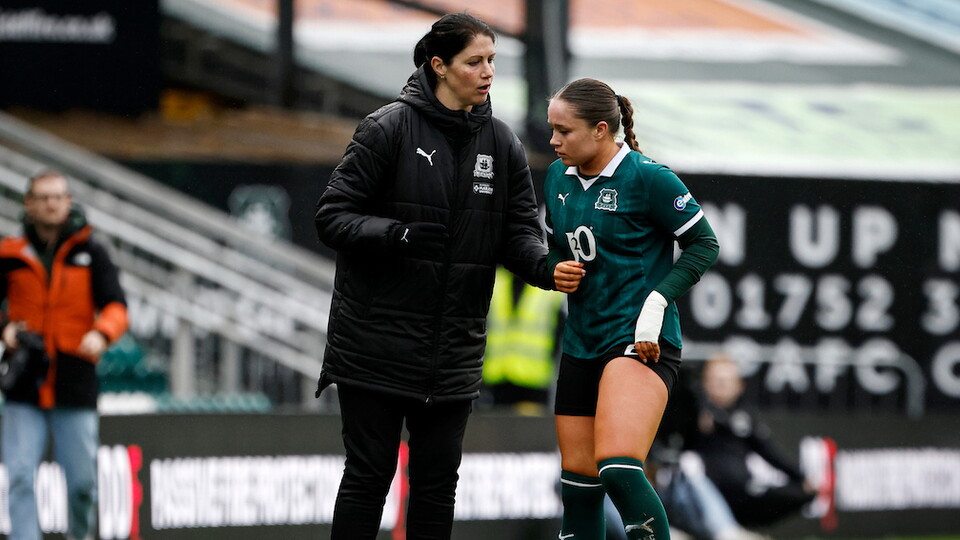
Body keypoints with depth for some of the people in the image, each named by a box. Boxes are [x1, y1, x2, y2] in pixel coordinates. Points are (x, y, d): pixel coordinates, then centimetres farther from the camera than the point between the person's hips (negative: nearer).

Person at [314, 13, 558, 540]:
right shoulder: (389, 128, -9)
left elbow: (519, 229, 5)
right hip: (377, 340, -5)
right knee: (369, 474, -2)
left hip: (453, 351, 5)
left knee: (438, 477, 7)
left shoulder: (502, 144, 6)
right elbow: (333, 215, -9)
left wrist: (544, 266, -17)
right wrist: (395, 235, -25)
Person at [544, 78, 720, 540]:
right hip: (582, 343, 7)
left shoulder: (647, 178, -11)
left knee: (618, 471, -23)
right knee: (578, 481, 8)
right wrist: (557, 272, 0)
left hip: (639, 343, -7)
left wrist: (656, 302, -15)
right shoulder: (558, 177, 9)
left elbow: (704, 243, -6)